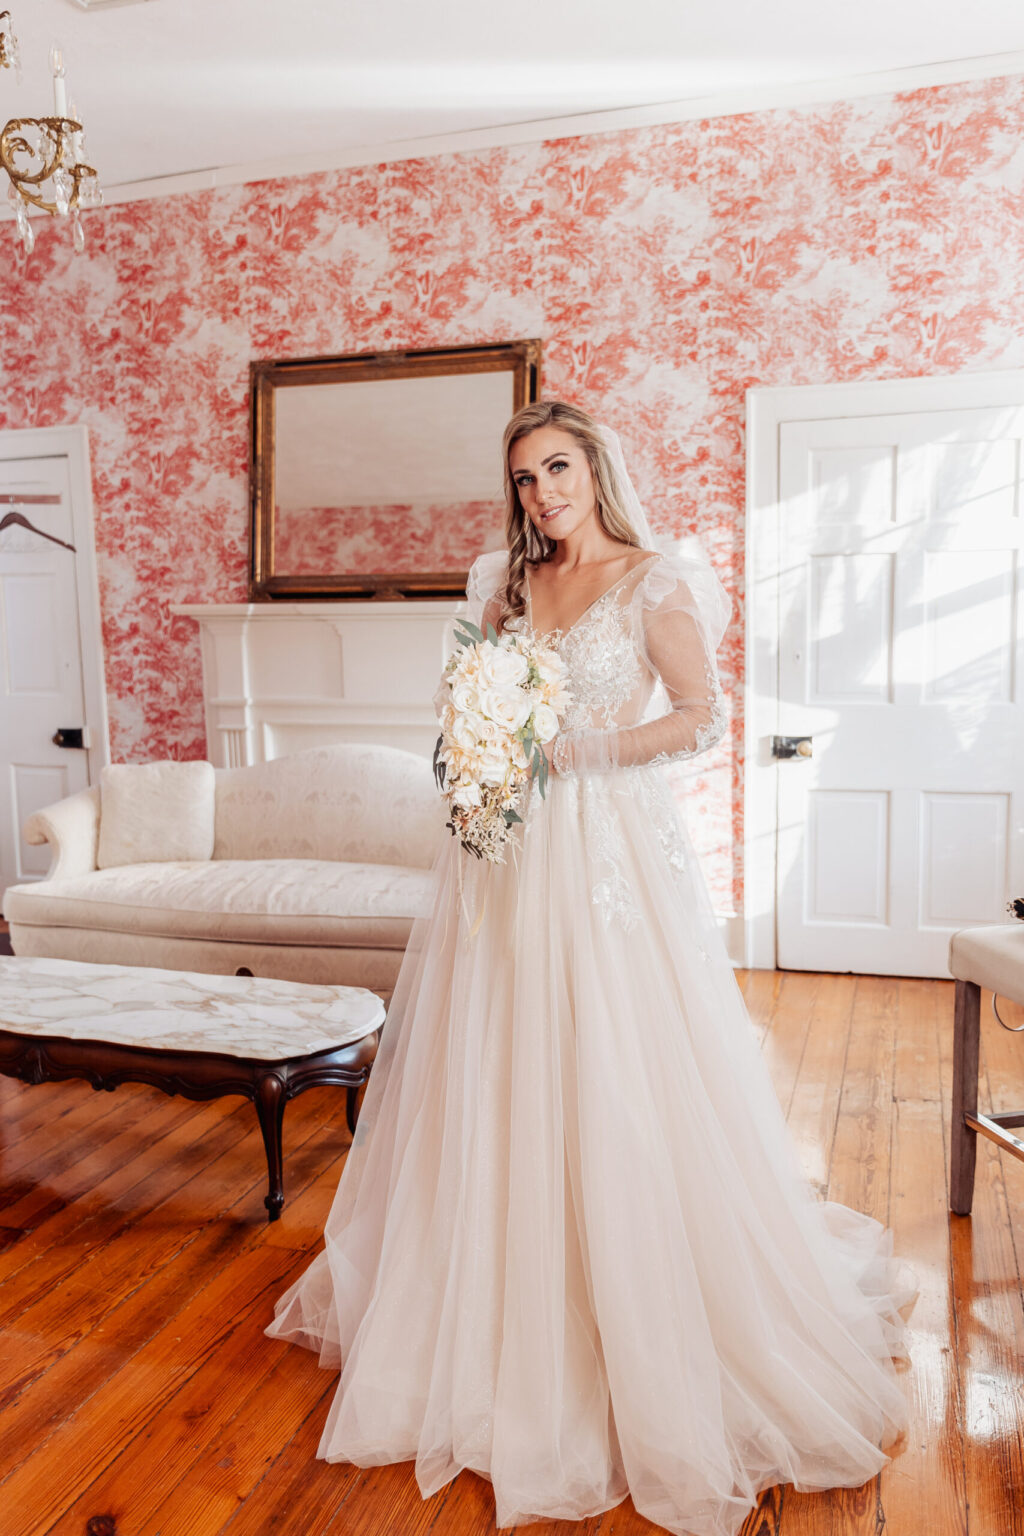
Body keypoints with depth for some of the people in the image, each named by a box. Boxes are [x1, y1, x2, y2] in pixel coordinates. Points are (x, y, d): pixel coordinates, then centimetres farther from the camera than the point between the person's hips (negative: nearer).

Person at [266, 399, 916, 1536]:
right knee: (498, 1089, 9)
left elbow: (701, 717, -9)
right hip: (505, 855, 5)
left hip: (609, 847, -5)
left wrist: (576, 748, -15)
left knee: (615, 1087, -3)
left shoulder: (654, 581, -1)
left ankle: (651, 1351, 17)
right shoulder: (504, 585, 15)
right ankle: (500, 1342, 27)